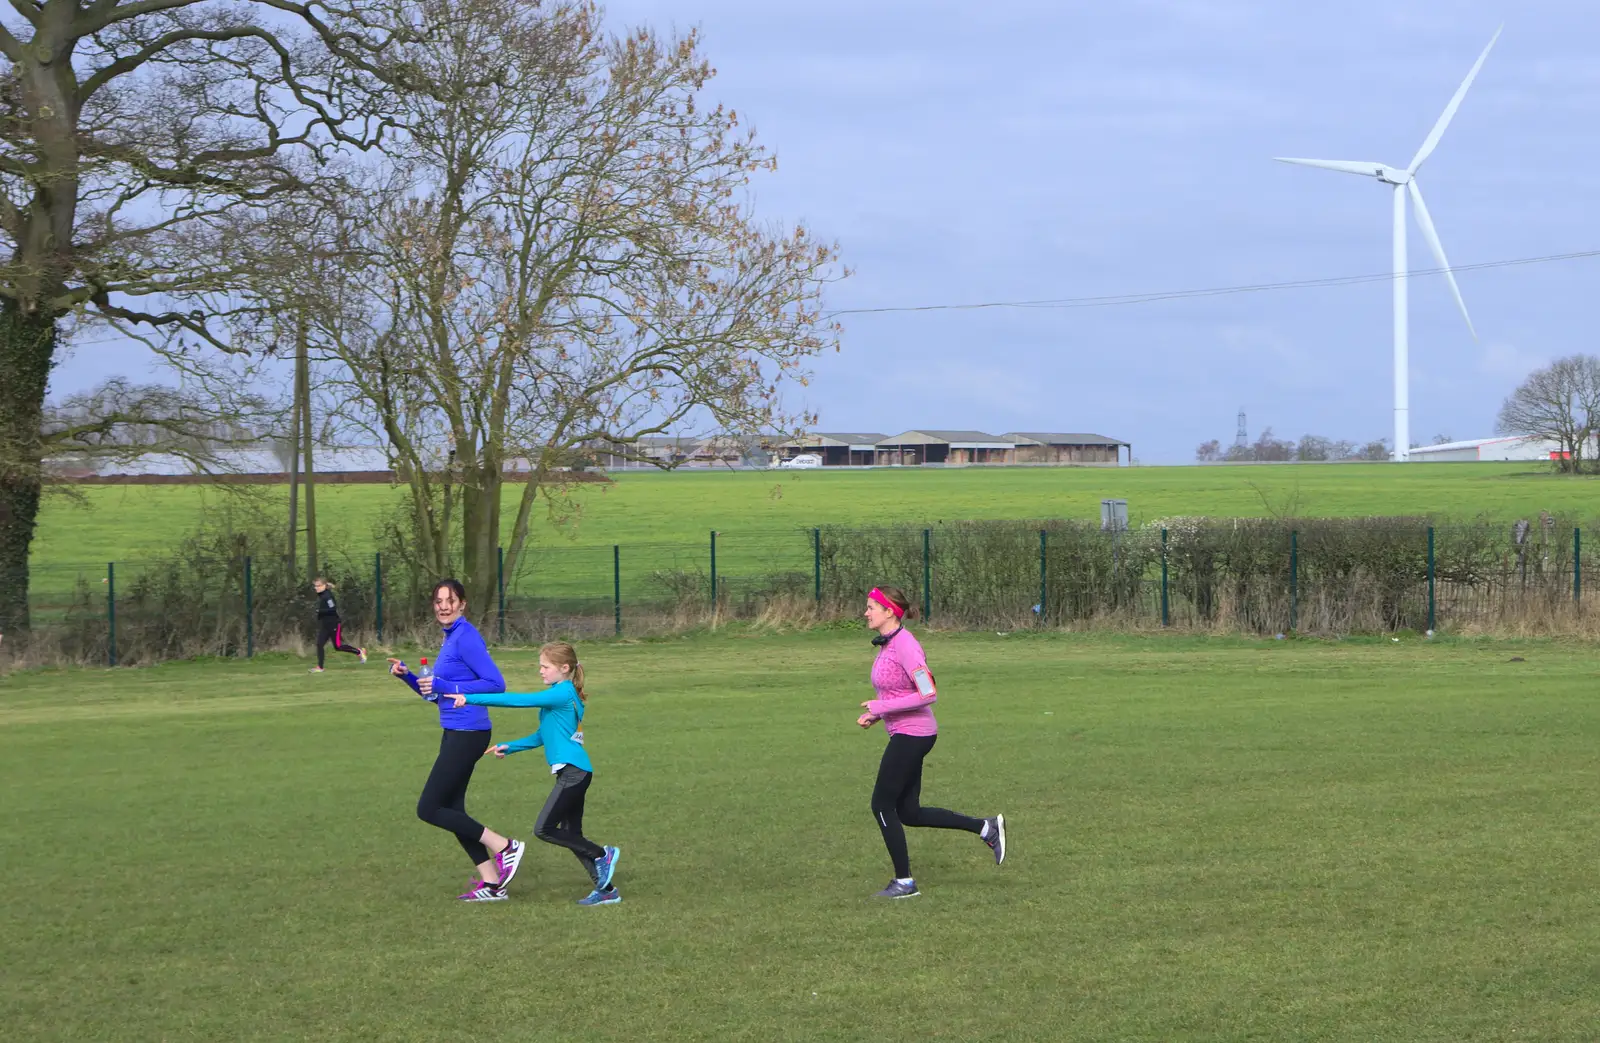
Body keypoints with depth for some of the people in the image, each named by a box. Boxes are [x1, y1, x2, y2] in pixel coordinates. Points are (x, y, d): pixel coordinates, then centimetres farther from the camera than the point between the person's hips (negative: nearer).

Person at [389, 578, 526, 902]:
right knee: (451, 810, 11)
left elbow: (496, 684, -21)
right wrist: (406, 675, 7)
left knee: (429, 809, -7)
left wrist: (445, 687, -21)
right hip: (455, 733, 10)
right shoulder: (450, 638, 16)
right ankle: (491, 882, 12)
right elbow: (434, 693, 23)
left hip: (467, 735, -10)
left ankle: (504, 847, -3)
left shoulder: (466, 638, -14)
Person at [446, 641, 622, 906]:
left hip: (573, 772, -10)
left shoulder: (563, 694, -12)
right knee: (572, 836, 11)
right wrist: (509, 747, 21)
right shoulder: (562, 694, 18)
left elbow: (518, 700, -18)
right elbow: (543, 736, 29)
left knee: (544, 829, -12)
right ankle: (606, 889, 13)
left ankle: (602, 855, -4)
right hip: (573, 772, 10)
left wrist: (471, 698, -19)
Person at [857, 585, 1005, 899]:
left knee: (882, 805, -2)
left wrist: (881, 708, -22)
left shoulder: (905, 646, -18)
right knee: (908, 813, 12)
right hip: (904, 735, 10)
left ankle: (904, 882, 8)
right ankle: (987, 828, 15)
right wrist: (874, 716, 8)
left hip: (912, 736, -10)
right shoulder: (887, 644, 11)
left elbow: (928, 694, -24)